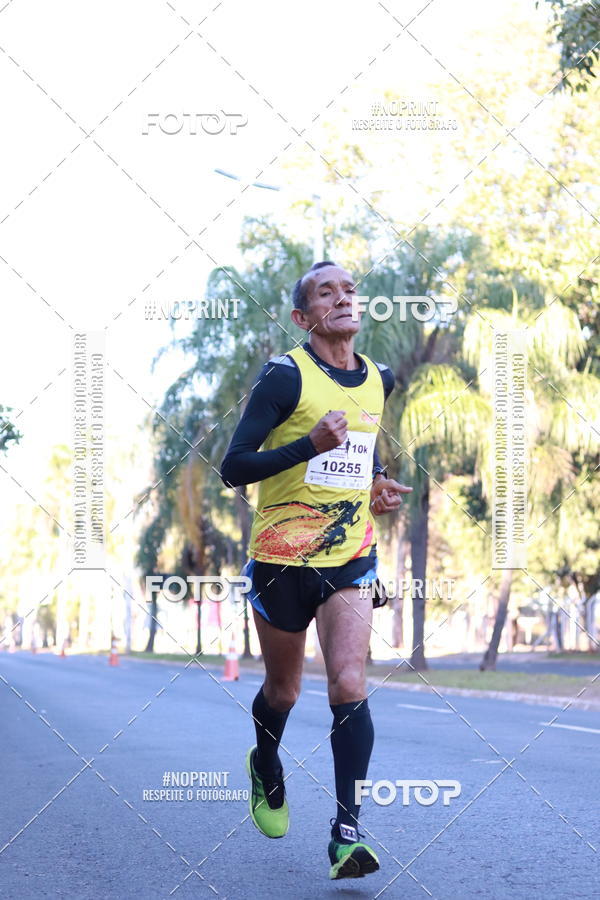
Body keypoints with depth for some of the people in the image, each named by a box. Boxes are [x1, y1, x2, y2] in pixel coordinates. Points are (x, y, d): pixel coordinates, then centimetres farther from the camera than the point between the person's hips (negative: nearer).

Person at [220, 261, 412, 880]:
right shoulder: (285, 376, -12)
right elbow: (233, 467, -16)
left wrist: (377, 484, 7)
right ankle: (266, 769, 46)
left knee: (349, 687, -14)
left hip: (350, 557, 3)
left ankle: (347, 831, -9)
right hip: (282, 558, -3)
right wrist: (311, 444, -28)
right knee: (283, 691, 13)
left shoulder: (380, 381, 6)